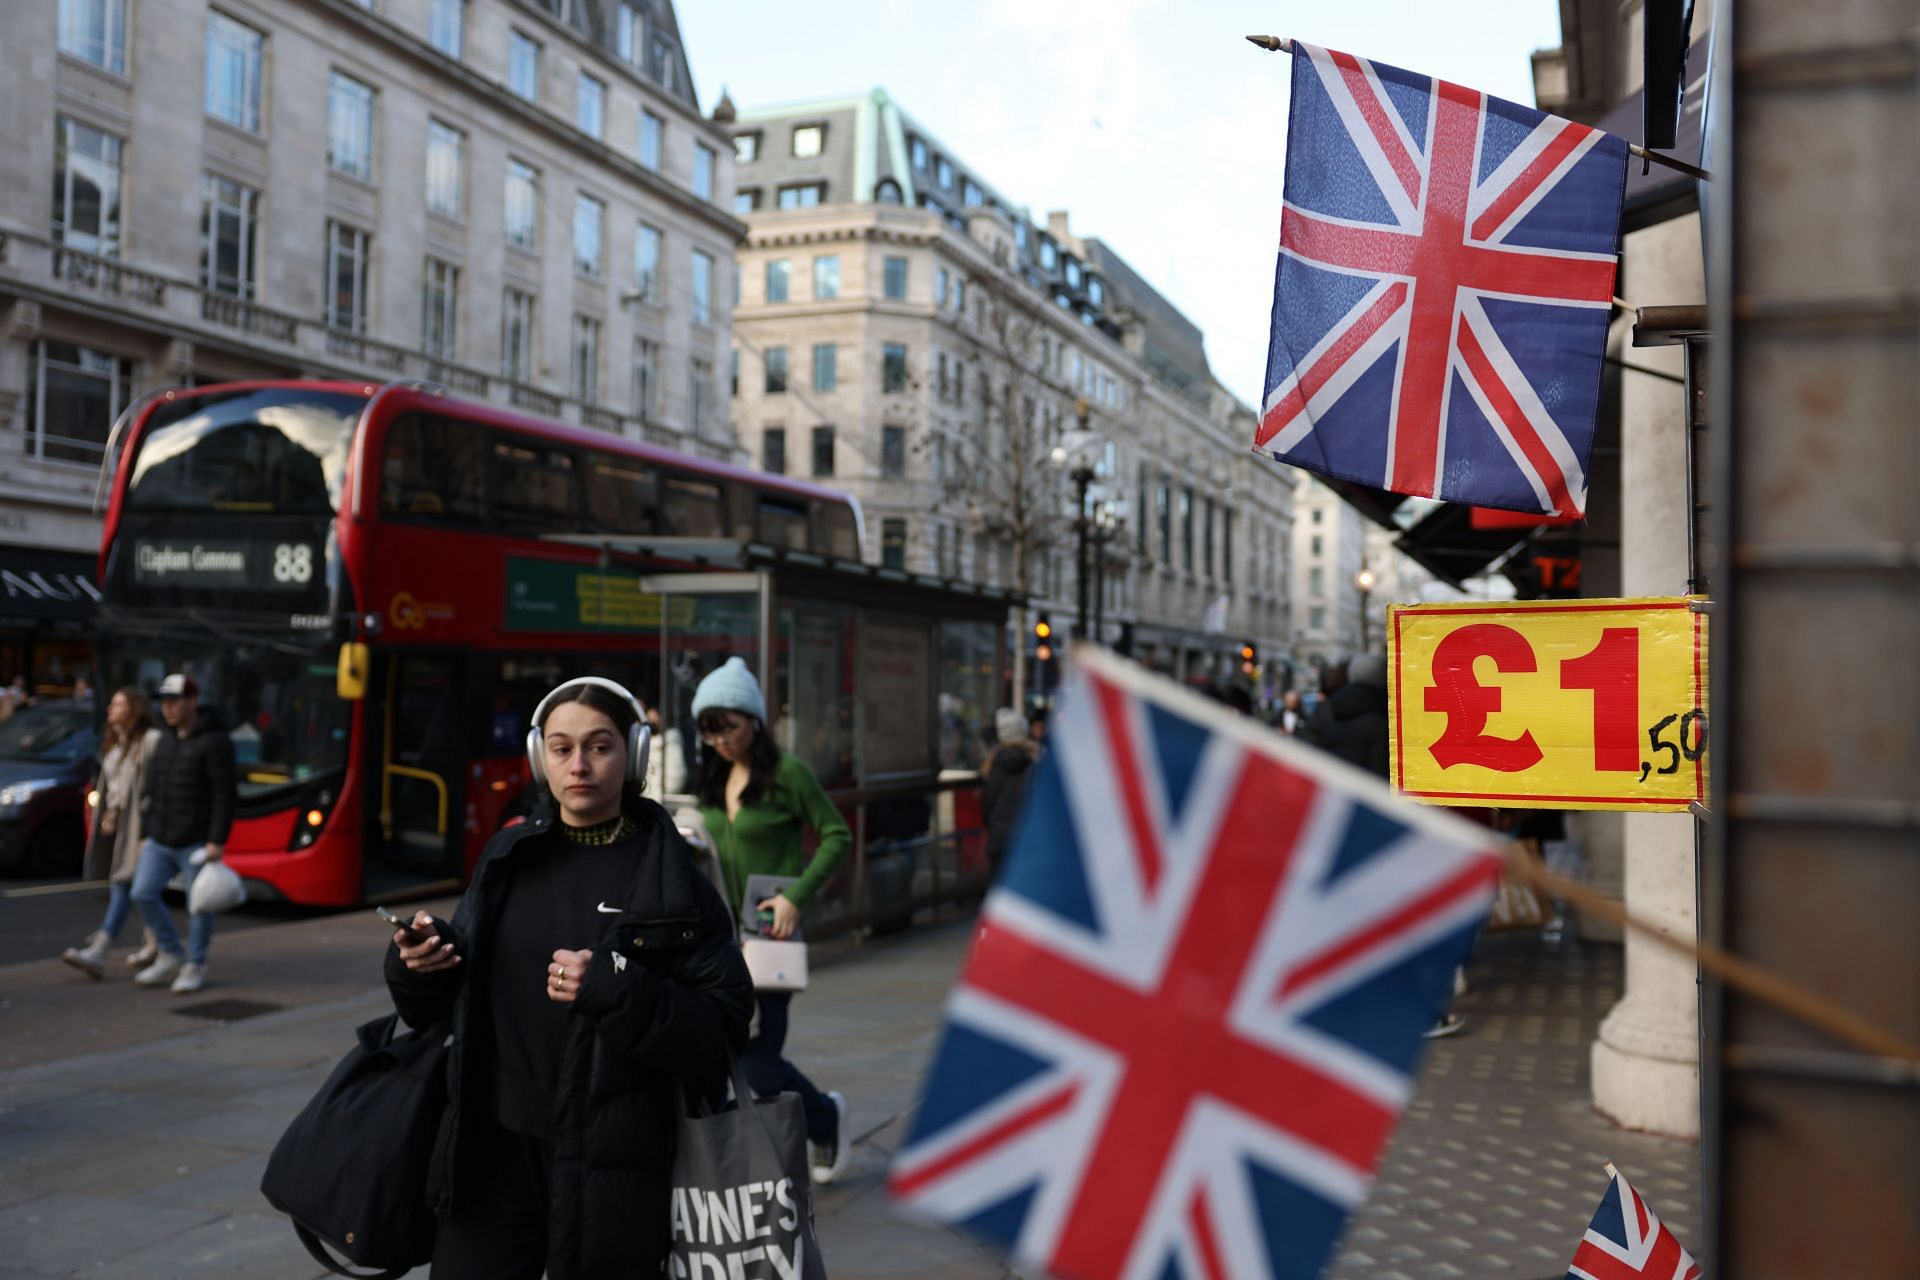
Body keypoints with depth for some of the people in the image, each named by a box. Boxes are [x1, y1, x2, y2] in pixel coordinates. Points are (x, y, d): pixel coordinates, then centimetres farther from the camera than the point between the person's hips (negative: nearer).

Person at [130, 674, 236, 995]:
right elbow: (156, 793, 19)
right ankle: (170, 956, 15)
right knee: (143, 893, 0)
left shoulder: (214, 742, -11)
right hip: (160, 842, 7)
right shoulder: (166, 741, 13)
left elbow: (224, 796, -15)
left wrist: (217, 841, -19)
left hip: (196, 843, -7)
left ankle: (195, 967, 13)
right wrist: (148, 835, 16)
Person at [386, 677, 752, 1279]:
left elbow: (724, 1026, -9)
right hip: (494, 1146, 3)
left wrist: (618, 991, -23)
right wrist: (418, 965, -7)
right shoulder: (507, 859, 7)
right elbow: (456, 1001, 14)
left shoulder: (668, 879, -5)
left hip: (610, 1162, -3)